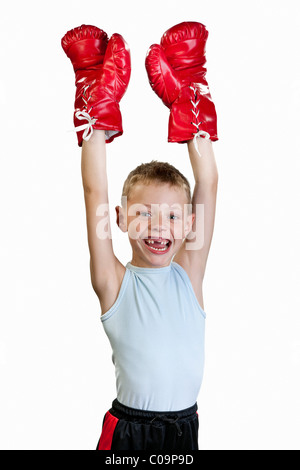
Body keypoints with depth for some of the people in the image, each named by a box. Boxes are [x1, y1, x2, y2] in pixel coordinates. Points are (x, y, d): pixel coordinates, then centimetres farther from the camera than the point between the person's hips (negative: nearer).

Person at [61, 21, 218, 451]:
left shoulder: (188, 274, -4)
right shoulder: (115, 282, -10)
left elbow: (208, 186, -8)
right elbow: (95, 191, -17)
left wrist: (191, 110, -7)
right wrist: (97, 119, -14)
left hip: (185, 426, 3)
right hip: (128, 427, -2)